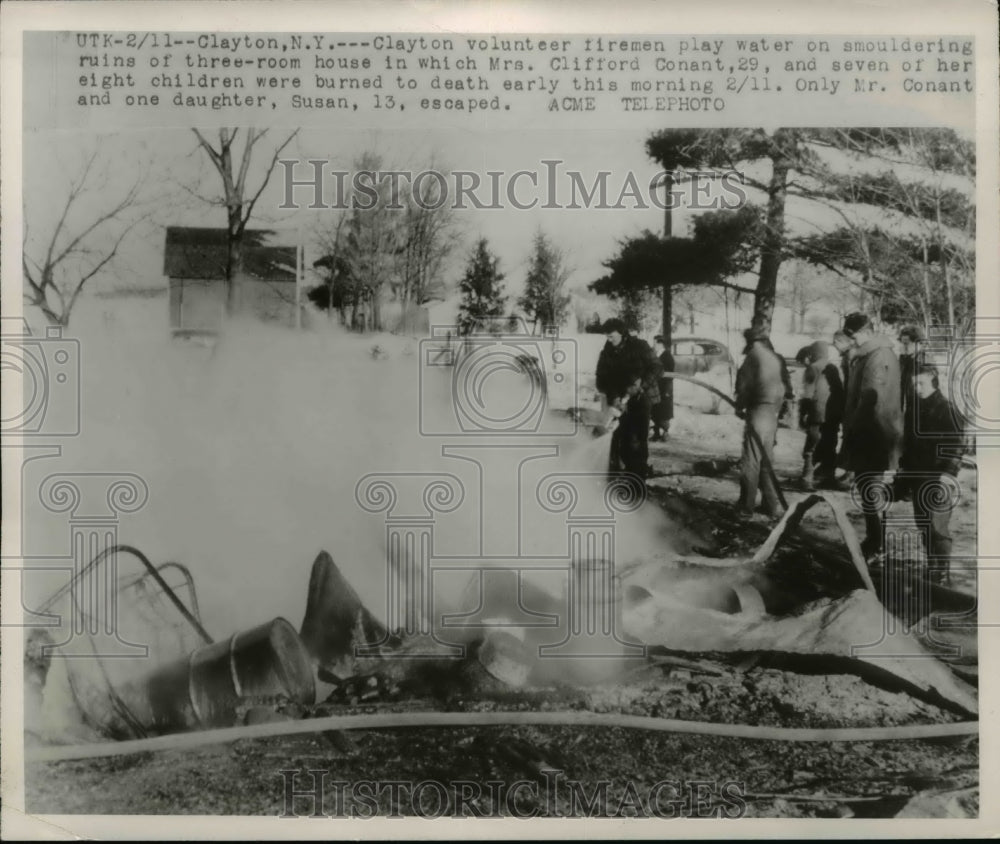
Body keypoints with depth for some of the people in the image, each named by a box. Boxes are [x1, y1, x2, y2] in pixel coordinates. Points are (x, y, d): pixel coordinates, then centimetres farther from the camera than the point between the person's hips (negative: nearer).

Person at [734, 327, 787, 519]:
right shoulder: (777, 358, 13)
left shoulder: (754, 356, -7)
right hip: (773, 414, 7)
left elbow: (744, 384, -10)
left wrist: (740, 406, 3)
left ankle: (746, 506, 0)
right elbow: (785, 388, 14)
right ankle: (772, 506, 15)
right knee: (767, 461, 14)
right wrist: (776, 408, 18)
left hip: (758, 412, -7)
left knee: (751, 461, -3)